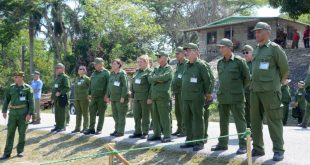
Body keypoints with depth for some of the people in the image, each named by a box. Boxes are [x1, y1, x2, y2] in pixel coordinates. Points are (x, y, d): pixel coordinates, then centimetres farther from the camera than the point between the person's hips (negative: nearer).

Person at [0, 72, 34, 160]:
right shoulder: (11, 87, 7)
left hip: (23, 114, -3)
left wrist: (30, 114, -14)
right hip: (13, 113, 3)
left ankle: (20, 151, 18)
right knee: (10, 133, 1)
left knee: (22, 133, 5)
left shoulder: (28, 88, -3)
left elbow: (31, 102, -7)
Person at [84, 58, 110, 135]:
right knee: (92, 113, 5)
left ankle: (99, 129, 9)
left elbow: (108, 85, -10)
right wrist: (89, 93, 15)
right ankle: (91, 129, 11)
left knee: (101, 114, 2)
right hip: (93, 97, 6)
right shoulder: (94, 73, 17)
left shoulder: (106, 73, -4)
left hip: (102, 97, -6)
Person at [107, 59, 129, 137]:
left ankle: (121, 131, 2)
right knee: (115, 114, 12)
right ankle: (117, 130, 21)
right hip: (113, 98, 8)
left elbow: (125, 86, -13)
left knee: (121, 115, -3)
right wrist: (108, 96, 14)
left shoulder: (122, 73, -7)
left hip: (120, 98, -8)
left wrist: (123, 97, -19)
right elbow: (109, 86, 19)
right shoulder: (111, 74, 15)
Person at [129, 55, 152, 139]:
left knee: (145, 116, 1)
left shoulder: (149, 72, -7)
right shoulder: (136, 72, 17)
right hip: (136, 97, 7)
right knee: (136, 115, 7)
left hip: (145, 97, -7)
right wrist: (132, 95, 13)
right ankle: (137, 132, 16)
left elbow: (151, 85, -13)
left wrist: (150, 97, -19)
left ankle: (145, 133, 9)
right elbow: (133, 84, 20)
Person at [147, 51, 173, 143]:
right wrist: (158, 79, -9)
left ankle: (167, 136, 0)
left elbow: (163, 77, -20)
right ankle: (157, 134, 19)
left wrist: (155, 78, -5)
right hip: (154, 96, 7)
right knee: (155, 117, 10)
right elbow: (150, 78, 6)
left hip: (163, 96, -7)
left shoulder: (168, 68, -3)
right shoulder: (156, 69, 19)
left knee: (164, 117, -6)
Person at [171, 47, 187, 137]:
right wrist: (173, 88, 14)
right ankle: (179, 128, 19)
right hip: (177, 91, 8)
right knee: (177, 111, 11)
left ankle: (185, 130, -2)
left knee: (183, 111, -7)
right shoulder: (178, 64, 18)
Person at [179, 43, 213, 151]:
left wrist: (207, 93, -1)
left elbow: (207, 80, -7)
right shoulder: (187, 66, 15)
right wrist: (184, 93, 17)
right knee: (187, 119, 12)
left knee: (198, 119, -3)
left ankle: (199, 142, 3)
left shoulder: (201, 65, -8)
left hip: (197, 97, -8)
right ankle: (190, 140, 22)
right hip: (185, 97, 8)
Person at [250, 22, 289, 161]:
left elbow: (284, 68, -2)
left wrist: (277, 83, 9)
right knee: (255, 120, 9)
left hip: (269, 90, -7)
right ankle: (258, 148, 19)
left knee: (274, 121, -3)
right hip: (254, 90, 7)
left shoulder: (274, 48, -5)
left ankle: (278, 150, 4)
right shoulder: (256, 50, 15)